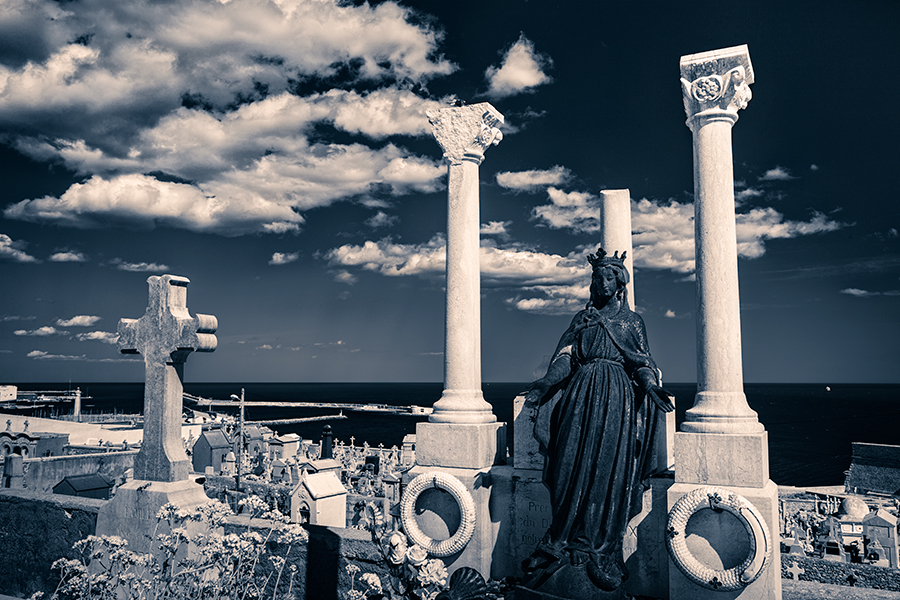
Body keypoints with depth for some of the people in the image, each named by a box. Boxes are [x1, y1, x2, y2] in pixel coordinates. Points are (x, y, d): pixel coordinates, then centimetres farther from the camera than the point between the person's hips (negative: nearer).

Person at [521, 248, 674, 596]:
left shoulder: (632, 321, 13)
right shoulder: (582, 318, 17)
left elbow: (642, 362, 8)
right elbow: (565, 355, 8)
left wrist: (650, 387, -12)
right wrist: (546, 382, -7)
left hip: (617, 396, -2)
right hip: (581, 391, 2)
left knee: (608, 465, -9)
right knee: (574, 461, -7)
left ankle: (602, 547, -3)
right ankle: (566, 541, -4)